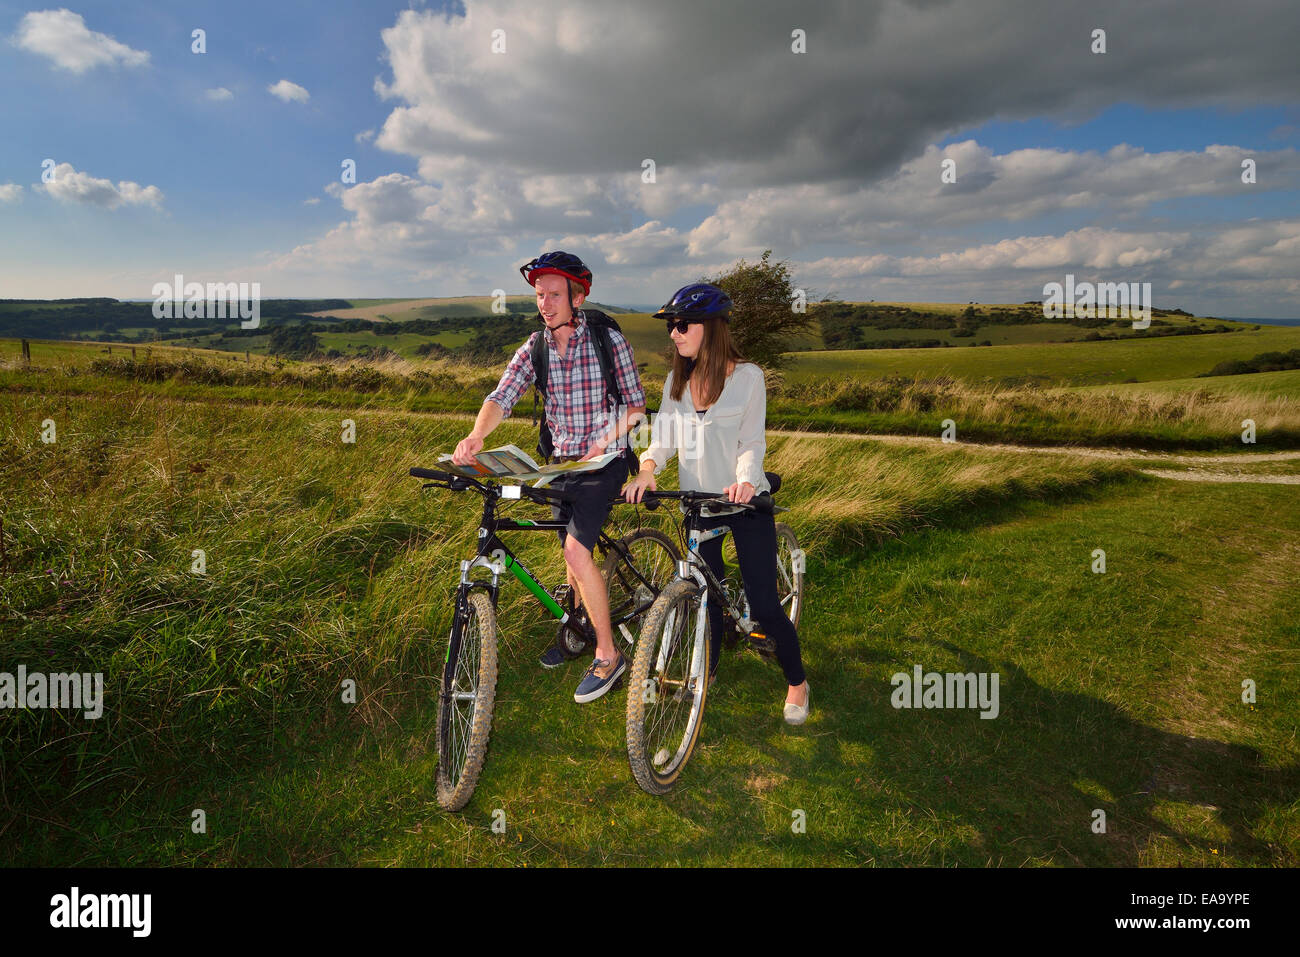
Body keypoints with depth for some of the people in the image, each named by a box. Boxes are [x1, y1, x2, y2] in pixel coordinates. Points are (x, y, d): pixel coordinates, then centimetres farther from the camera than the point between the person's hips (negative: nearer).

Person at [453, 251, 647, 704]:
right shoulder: (534, 347, 0)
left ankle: (608, 655, -6)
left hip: (603, 460, -5)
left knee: (577, 551, -20)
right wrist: (475, 436, -32)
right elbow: (501, 397, -12)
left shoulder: (608, 339, -9)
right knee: (573, 554, 15)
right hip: (561, 461, 5)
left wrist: (605, 441, -21)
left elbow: (635, 404, -6)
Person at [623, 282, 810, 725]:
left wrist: (746, 479, -31)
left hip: (745, 502, -4)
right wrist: (648, 466, -20)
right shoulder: (677, 380, 3)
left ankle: (797, 682, 20)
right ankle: (709, 669, 37)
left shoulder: (747, 376, -10)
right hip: (697, 501, 4)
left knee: (763, 605, -2)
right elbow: (664, 433, 0)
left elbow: (752, 441, -11)